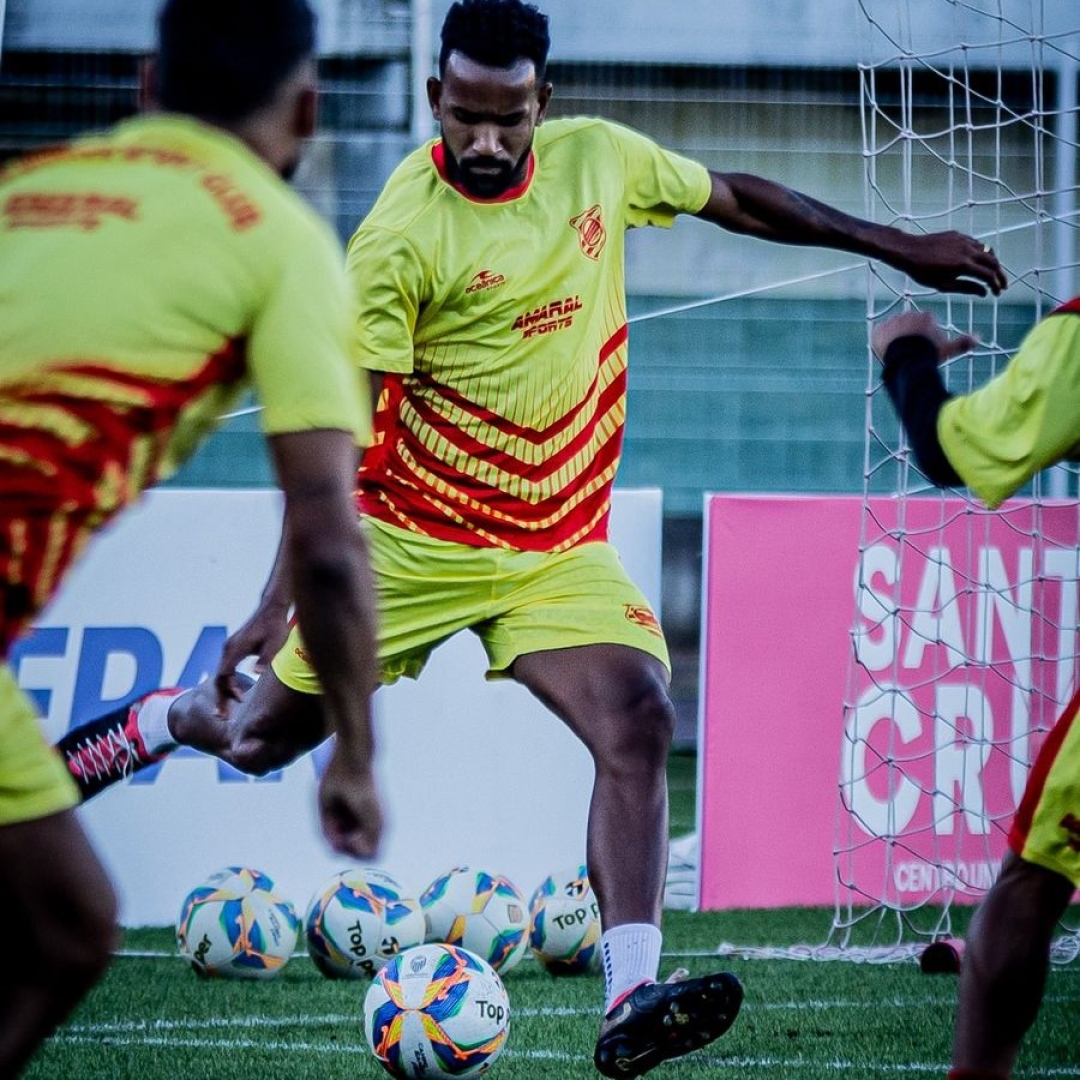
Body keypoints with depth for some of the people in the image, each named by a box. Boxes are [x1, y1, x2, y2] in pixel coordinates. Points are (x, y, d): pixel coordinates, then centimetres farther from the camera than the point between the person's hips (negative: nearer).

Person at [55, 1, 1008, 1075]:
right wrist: (279, 601, -23)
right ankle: (150, 723, 45)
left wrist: (900, 247, 18)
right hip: (414, 542, -3)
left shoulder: (598, 158, -4)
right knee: (262, 735, 9)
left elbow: (737, 200, 15)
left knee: (639, 722, -20)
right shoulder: (402, 237, -19)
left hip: (563, 545, 3)